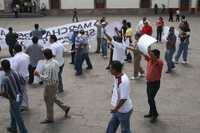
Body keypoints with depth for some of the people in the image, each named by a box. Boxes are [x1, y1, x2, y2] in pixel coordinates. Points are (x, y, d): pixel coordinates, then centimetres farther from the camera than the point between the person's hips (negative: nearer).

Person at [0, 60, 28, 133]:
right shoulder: (16, 73, -9)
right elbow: (23, 82, 6)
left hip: (14, 100, -8)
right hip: (20, 96, 8)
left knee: (18, 117, 9)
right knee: (12, 112, 29)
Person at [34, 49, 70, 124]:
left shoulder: (47, 66, -29)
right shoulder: (55, 62, -2)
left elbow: (46, 78, -29)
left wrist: (39, 74, -16)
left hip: (50, 85, -9)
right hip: (55, 82, 9)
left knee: (49, 101, 8)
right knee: (53, 98, 28)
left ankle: (49, 118, 24)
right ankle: (65, 108, 35)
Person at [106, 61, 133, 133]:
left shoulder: (123, 81, -31)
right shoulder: (117, 77, -1)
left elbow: (124, 98, -30)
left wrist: (115, 109, -19)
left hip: (124, 111, -9)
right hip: (118, 109, 9)